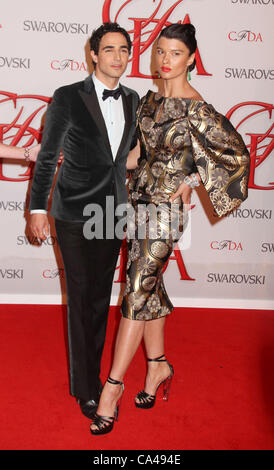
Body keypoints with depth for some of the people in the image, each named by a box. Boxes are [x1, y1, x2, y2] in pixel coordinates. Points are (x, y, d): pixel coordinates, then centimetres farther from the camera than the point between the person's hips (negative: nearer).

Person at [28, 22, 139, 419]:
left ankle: (90, 373, 30)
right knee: (82, 300, 2)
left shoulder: (132, 100, 7)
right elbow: (47, 157, -4)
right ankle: (87, 389, 17)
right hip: (75, 215, -5)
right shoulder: (68, 98, -7)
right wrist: (38, 209, -5)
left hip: (113, 213, 5)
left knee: (101, 298, 13)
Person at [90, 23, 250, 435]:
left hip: (165, 208, -7)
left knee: (138, 292, -4)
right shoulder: (150, 100, 9)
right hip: (141, 201, 7)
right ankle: (158, 365, 29)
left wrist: (192, 180, -9)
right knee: (149, 287, 13)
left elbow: (237, 153, -10)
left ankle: (113, 386, 6)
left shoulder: (195, 108, -12)